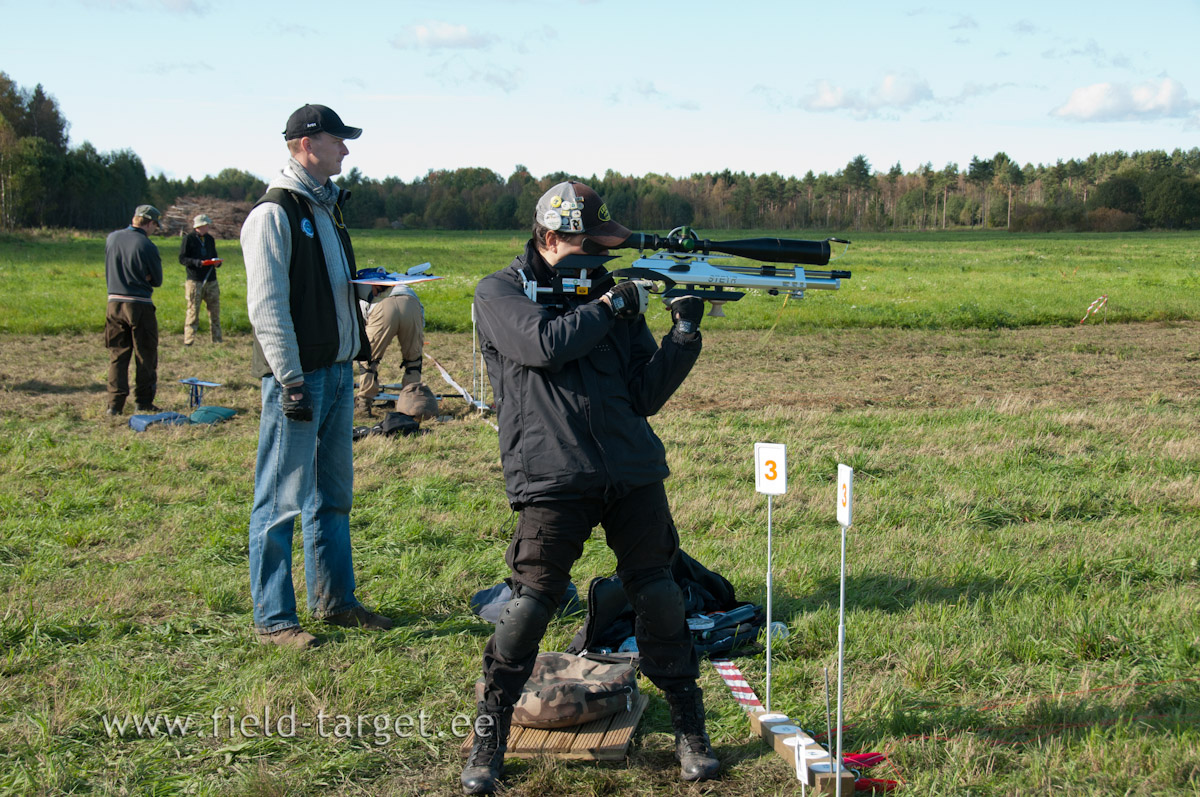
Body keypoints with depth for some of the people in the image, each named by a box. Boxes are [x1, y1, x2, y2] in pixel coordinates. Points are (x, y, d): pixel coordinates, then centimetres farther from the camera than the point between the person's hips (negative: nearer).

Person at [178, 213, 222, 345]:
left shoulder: (210, 239, 16)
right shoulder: (188, 239, -3)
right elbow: (182, 258, -7)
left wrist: (217, 262, 1)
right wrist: (198, 262, -21)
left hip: (211, 281, 6)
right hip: (194, 281, -6)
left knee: (215, 310, 6)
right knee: (193, 310, -5)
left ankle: (217, 339, 13)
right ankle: (188, 341, 0)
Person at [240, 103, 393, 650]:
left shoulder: (325, 208, 17)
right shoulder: (274, 214, -11)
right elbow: (267, 306, -17)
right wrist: (291, 381, -22)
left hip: (337, 370, 9)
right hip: (299, 375, -9)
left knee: (333, 495, 15)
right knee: (282, 499, -3)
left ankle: (334, 600, 26)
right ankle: (273, 618, 4)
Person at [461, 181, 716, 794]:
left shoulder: (608, 293, 16)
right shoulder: (499, 294, 5)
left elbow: (644, 395, 11)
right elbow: (546, 344, -16)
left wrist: (683, 336, -2)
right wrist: (614, 303, -6)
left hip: (632, 473, 4)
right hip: (552, 478, -4)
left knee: (657, 595, 4)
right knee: (533, 601, -8)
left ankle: (690, 731, 17)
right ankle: (488, 737, 8)